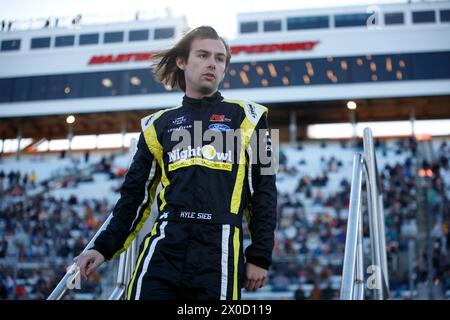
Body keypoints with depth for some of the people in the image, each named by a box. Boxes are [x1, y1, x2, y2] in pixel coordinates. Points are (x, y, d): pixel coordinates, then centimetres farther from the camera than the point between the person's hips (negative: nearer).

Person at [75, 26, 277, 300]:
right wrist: (105, 247, 13)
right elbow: (136, 194, 20)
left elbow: (263, 192, 8)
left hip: (220, 252, -1)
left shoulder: (246, 117, 11)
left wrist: (261, 256, 2)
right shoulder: (159, 125, 17)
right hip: (164, 247, 2)